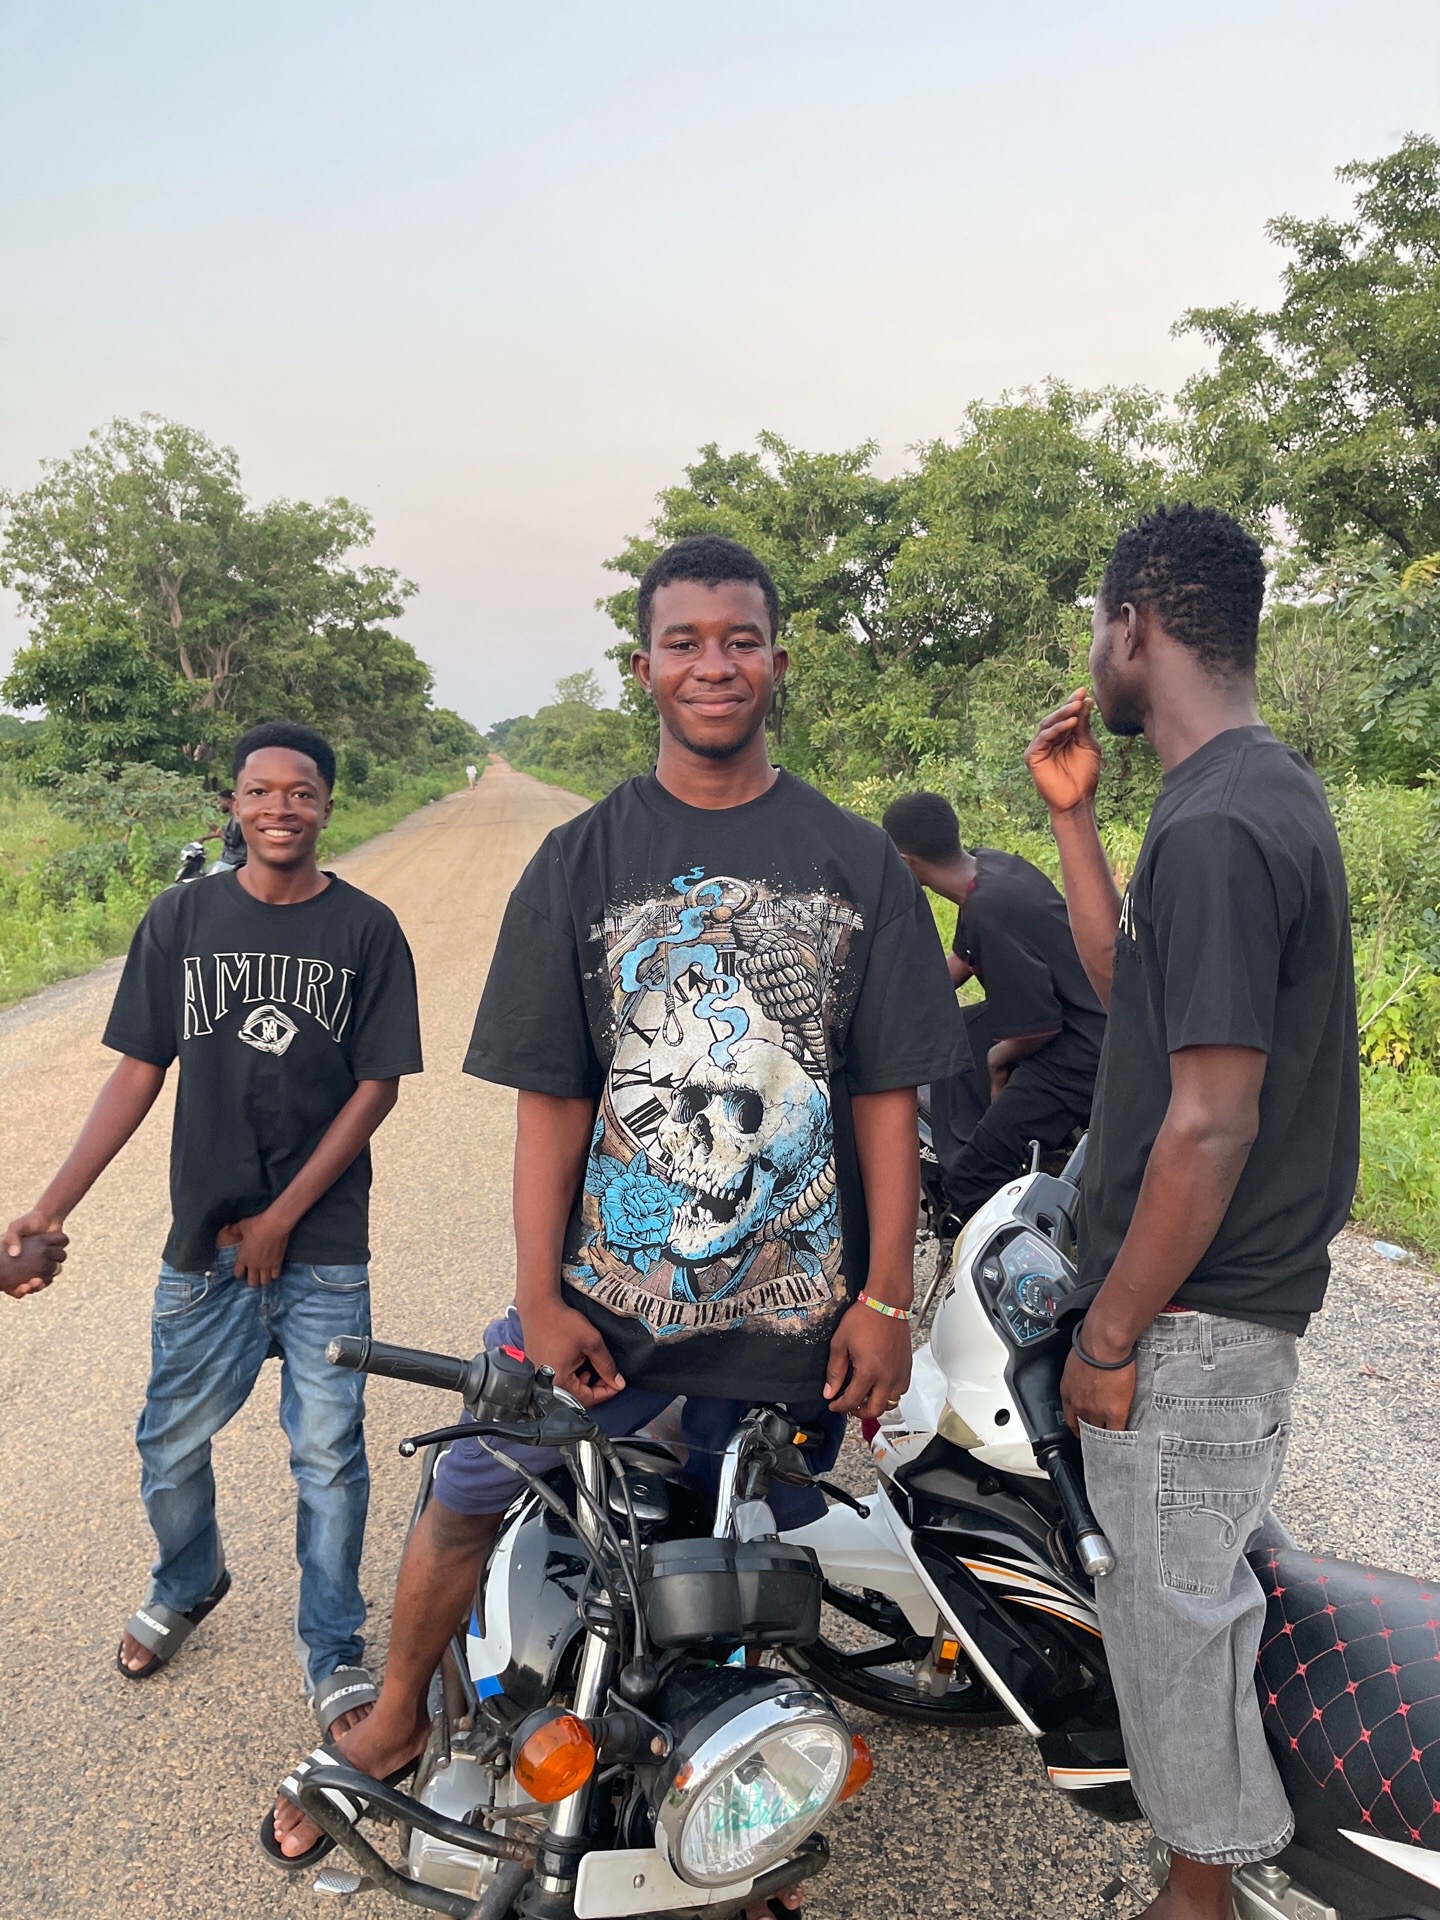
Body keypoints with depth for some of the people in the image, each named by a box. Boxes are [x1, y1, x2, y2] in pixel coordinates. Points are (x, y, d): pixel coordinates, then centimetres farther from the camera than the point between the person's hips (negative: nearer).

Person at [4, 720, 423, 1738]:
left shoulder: (367, 929, -5)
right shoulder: (181, 919, 0)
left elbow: (378, 1087, -6)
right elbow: (140, 1070, 3)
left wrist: (282, 1219, -9)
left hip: (323, 1245, -2)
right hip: (202, 1241, 2)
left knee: (329, 1453, 4)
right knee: (171, 1443, 15)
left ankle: (333, 1646, 26)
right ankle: (188, 1585, 45)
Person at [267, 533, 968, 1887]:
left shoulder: (854, 861, 1)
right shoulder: (582, 859, 1)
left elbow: (886, 1096, 0)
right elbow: (551, 1098, -1)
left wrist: (885, 1299, -3)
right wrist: (540, 1298, -5)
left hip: (792, 1310, 0)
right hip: (603, 1290, 1)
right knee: (465, 1495, 9)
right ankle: (393, 1721, 39)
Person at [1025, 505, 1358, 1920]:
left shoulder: (1214, 828, -24)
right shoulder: (1267, 788, 8)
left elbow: (1212, 1125, -26)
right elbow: (1132, 985, 16)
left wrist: (1111, 1334, -18)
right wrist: (1072, 815, 9)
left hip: (1196, 1314, -10)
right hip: (1226, 1285, 10)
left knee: (1174, 1601, 8)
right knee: (1174, 1583, 26)